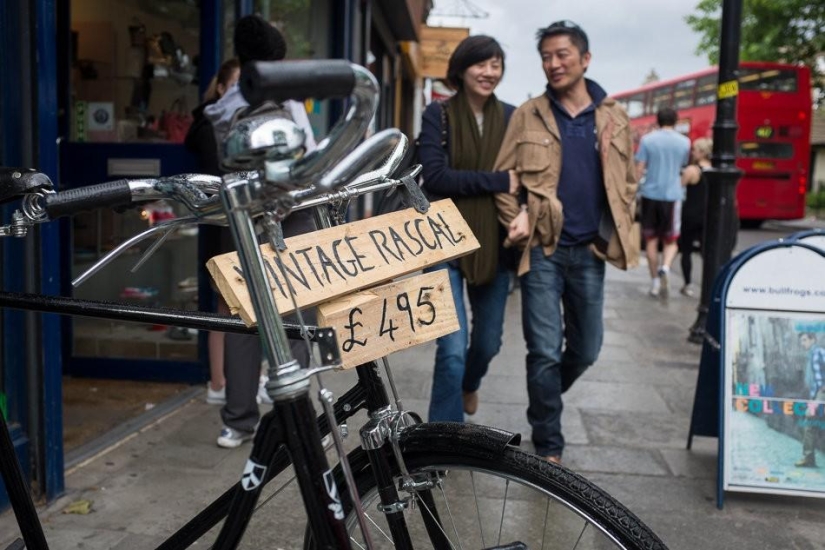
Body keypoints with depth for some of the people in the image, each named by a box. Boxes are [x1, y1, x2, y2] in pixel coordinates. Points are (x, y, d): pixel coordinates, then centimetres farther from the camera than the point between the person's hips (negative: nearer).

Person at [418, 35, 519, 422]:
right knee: (452, 350, -8)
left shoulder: (511, 117, 6)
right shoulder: (438, 114, -3)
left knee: (488, 341, 17)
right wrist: (498, 181, -18)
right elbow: (434, 176, -15)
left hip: (494, 244, 4)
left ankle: (469, 384, 52)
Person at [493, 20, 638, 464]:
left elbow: (627, 181, 14)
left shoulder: (614, 118, 8)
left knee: (586, 350, 12)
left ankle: (544, 404, 40)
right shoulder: (528, 115, 2)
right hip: (542, 249, -3)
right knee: (545, 351, -3)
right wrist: (515, 219, -14)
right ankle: (548, 447, 12)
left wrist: (618, 231, 2)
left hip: (590, 251, 3)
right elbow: (504, 176, 1)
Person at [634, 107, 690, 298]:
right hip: (672, 195, 0)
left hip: (650, 194, 0)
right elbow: (683, 166, 15)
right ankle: (665, 267, -19)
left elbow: (639, 169, -5)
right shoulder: (684, 142, 3)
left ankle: (655, 282, 13)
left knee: (651, 240, 10)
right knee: (670, 240, 10)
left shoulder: (647, 139, -2)